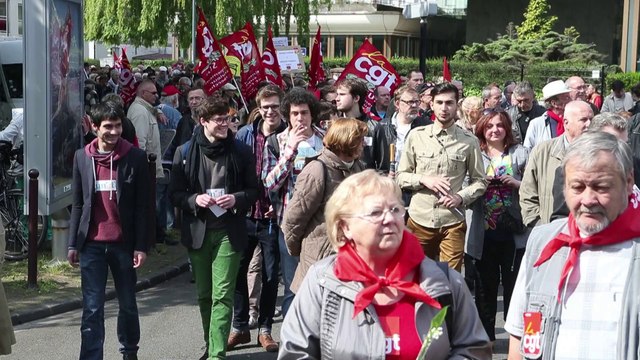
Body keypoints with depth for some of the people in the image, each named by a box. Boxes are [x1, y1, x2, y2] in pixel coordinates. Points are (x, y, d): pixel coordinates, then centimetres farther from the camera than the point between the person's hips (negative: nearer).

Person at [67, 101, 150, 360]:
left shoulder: (136, 158, -3)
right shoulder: (82, 157, 5)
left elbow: (142, 206, -2)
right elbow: (77, 204, 9)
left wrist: (141, 246, -6)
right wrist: (73, 243, 5)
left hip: (124, 243, -1)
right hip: (92, 244, 1)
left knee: (128, 305, 13)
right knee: (92, 309, -2)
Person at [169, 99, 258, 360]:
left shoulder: (240, 151, 0)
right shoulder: (185, 152, 1)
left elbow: (253, 190, 7)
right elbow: (175, 193, 5)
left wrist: (236, 199, -13)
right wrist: (195, 199, -14)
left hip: (229, 232, -2)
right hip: (197, 231, 2)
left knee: (222, 295, -8)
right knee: (204, 294, 13)